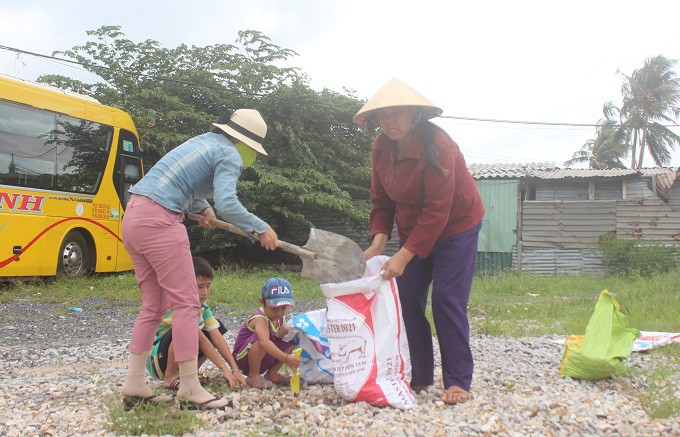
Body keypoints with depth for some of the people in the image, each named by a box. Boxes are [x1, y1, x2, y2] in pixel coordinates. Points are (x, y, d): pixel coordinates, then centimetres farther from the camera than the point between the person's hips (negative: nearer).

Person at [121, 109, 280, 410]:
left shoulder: (204, 141, 23)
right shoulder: (229, 154, -3)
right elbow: (227, 204, -19)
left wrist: (200, 207, 26)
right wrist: (260, 230, -9)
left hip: (133, 216, 9)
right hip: (159, 219, -9)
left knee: (154, 305, 13)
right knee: (186, 303, -5)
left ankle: (134, 383, 14)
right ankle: (190, 388, -2)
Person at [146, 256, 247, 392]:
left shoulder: (202, 307, -1)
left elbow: (217, 337, -8)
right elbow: (200, 339, -29)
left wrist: (235, 369, -17)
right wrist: (224, 369, -30)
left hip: (181, 360, 8)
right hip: (156, 361, -8)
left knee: (218, 328, -1)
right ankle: (170, 377, -15)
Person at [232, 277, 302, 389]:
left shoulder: (279, 318, -2)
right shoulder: (260, 319, -29)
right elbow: (264, 342, -46)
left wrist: (285, 332, -15)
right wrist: (286, 358, -56)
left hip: (264, 359, 8)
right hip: (243, 357, -8)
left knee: (290, 341, -2)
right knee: (260, 338, -35)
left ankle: (272, 374, 4)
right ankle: (253, 376, -19)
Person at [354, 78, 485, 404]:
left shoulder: (436, 145, -27)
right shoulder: (381, 148, -6)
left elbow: (437, 210, -29)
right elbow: (381, 200, 0)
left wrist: (403, 257, -32)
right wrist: (379, 242, -16)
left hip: (455, 227, -6)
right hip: (413, 231, 6)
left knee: (447, 301, -11)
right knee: (407, 300, 0)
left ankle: (458, 381, -1)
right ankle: (419, 376, 11)